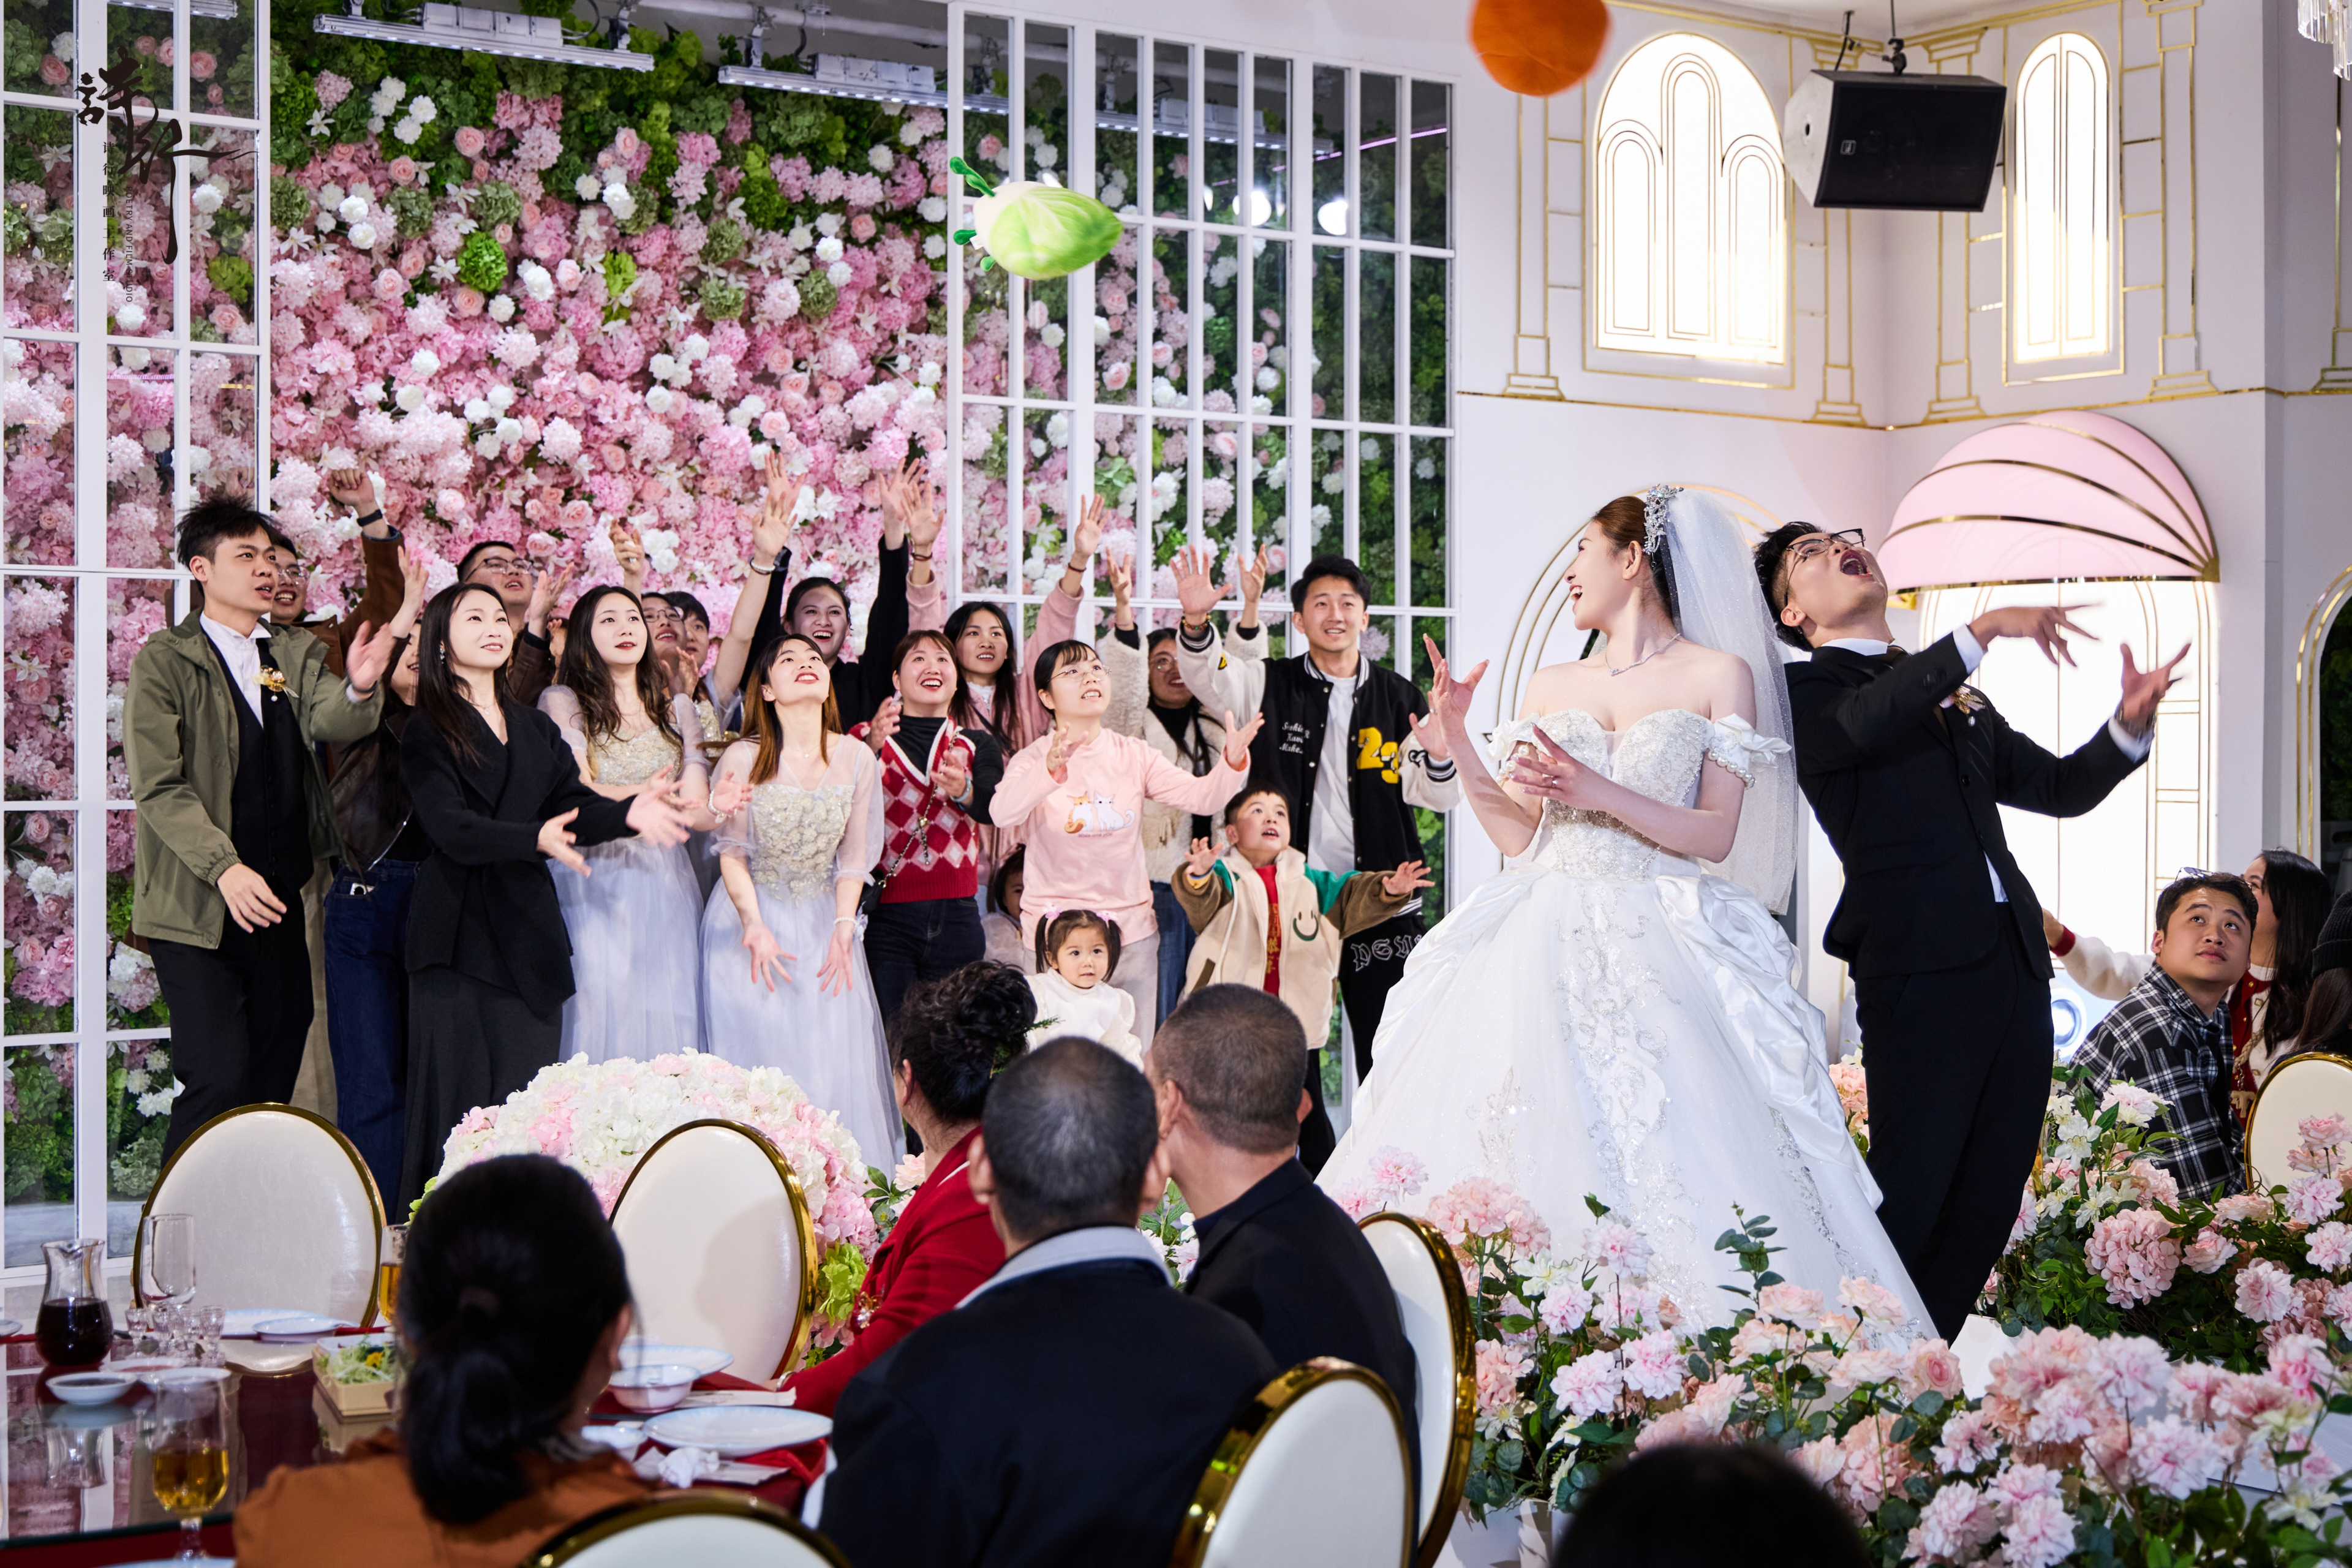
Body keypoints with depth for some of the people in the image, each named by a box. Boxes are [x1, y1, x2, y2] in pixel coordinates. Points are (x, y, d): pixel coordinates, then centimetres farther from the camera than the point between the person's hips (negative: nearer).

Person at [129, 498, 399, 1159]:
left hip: (279, 902, 5)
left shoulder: (298, 653, 13)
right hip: (197, 907, -5)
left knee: (275, 1079, 8)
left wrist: (359, 687, -30)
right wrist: (224, 868, -22)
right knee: (219, 1082, -12)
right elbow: (158, 786, -9)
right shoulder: (164, 661, -1)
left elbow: (333, 722, -6)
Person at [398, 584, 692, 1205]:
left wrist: (628, 812, -14)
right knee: (458, 1106, -6)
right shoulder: (427, 733, 0)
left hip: (529, 939, 5)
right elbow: (451, 827, -14)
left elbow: (573, 805, 8)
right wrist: (536, 838, -30)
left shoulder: (537, 729, 19)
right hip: (459, 939, -5)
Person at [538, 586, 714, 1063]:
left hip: (666, 880, 3)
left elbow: (698, 806, 6)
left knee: (669, 1016, -2)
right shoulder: (561, 702, 5)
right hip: (594, 883, -3)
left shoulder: (677, 706, 15)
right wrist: (642, 796, -25)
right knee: (601, 1013, -9)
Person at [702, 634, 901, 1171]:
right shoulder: (743, 759, -12)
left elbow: (854, 857, 3)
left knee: (834, 1057, -1)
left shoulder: (858, 760, -5)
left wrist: (844, 929, -5)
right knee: (757, 1050, -4)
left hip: (823, 922, 2)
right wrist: (754, 926, -13)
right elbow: (732, 851, -4)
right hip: (752, 916, -2)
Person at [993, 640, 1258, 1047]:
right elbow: (1003, 810, -26)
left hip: (1131, 929, 3)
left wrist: (1233, 760, -24)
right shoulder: (1033, 758, -5)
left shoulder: (1132, 755, 6)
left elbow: (1200, 795, -3)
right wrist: (1051, 770, -44)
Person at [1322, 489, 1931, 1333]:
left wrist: (1600, 794, -15)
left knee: (1672, 1162, -13)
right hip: (1546, 945, 4)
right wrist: (1458, 740, 1)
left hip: (1662, 952, -4)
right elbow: (1517, 837, 11)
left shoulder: (1719, 676, 4)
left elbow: (1718, 835, -4)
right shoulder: (1550, 688, 16)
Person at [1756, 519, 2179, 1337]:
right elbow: (1863, 725, -20)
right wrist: (1982, 630, -23)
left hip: (2014, 963, 7)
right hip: (1922, 968, -7)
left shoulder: (1958, 697, 23)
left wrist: (2130, 723, 6)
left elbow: (2061, 787, 25)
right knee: (1909, 1195, -9)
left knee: (1987, 1204, 7)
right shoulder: (1804, 690, 2)